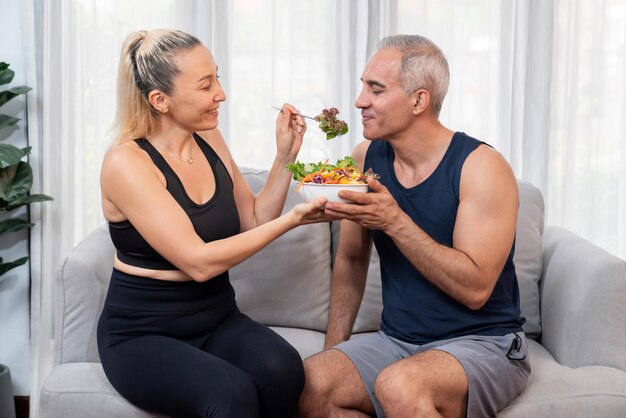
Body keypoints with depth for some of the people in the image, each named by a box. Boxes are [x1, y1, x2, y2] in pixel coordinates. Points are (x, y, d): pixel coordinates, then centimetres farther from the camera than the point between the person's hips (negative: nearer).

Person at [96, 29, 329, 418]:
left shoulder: (210, 141, 3)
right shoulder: (127, 162, -17)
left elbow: (253, 223, 9)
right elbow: (198, 262, -23)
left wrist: (285, 157, -3)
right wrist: (291, 220, -22)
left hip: (217, 320, 5)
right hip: (142, 336, -5)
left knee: (283, 369, -27)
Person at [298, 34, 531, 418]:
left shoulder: (481, 167, -14)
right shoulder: (366, 158, 2)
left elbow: (475, 289, -21)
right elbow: (351, 260, 13)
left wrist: (394, 221, -27)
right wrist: (334, 346, 6)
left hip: (484, 343, -5)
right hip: (397, 340, 5)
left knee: (398, 386, -35)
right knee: (310, 383, -22)